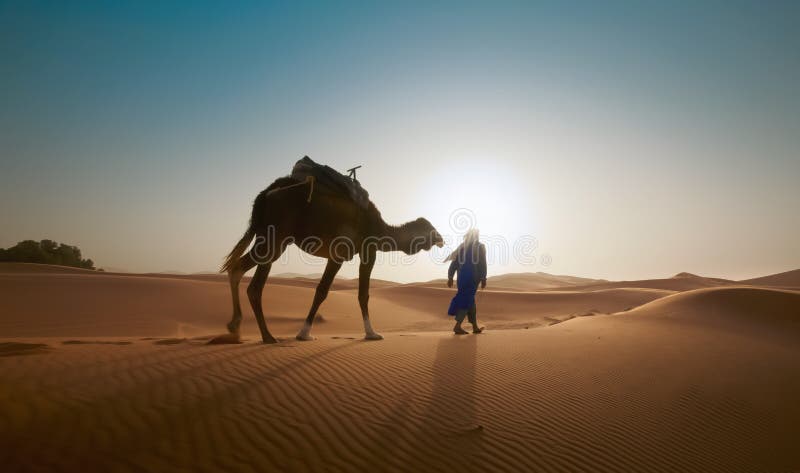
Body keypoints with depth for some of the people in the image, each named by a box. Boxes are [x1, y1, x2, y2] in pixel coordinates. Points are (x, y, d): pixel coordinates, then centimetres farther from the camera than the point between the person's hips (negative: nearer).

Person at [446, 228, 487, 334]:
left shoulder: (462, 246, 9)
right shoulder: (480, 247, -1)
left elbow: (454, 262, 5)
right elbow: (483, 263, -8)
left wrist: (450, 277, 7)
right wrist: (483, 278, -4)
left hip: (462, 276, 5)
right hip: (473, 277, -5)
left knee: (470, 300, 14)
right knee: (467, 300, -4)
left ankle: (475, 327, 21)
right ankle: (457, 326, -13)